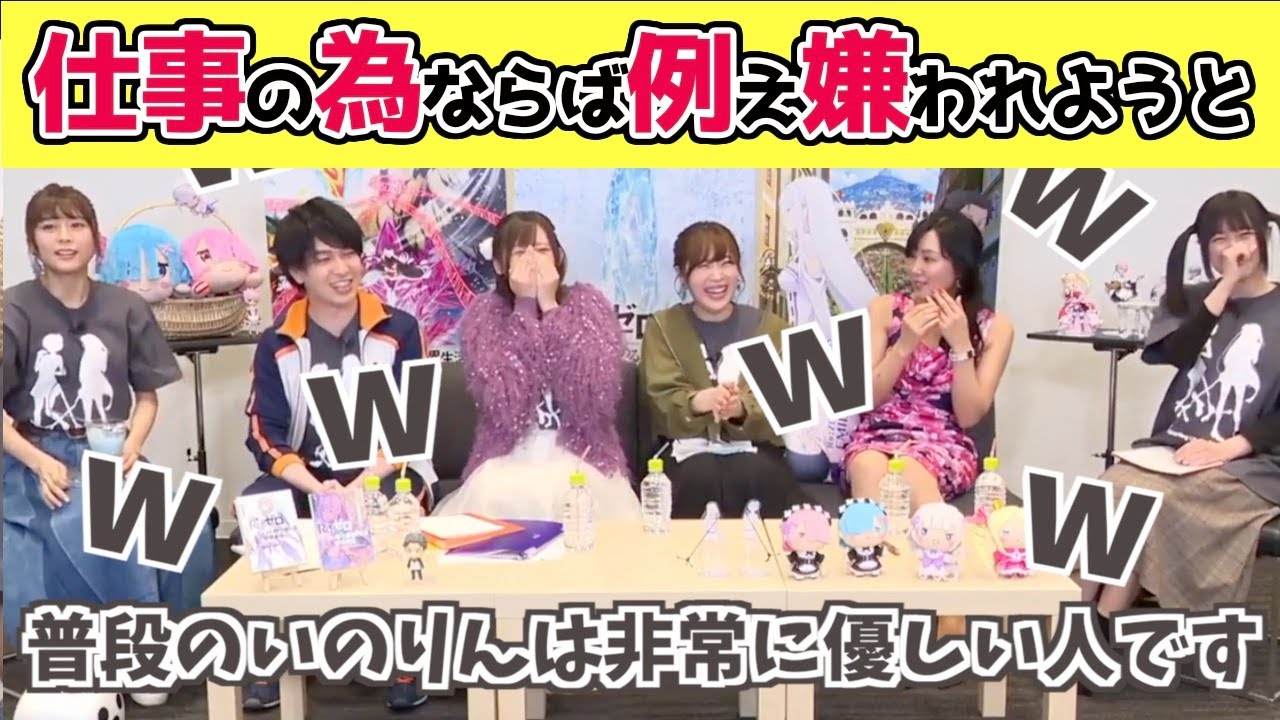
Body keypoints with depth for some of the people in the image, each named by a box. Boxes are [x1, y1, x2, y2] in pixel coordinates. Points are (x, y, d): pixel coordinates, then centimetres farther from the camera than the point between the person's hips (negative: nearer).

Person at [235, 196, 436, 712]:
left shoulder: (397, 330, 0)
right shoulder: (277, 345, 4)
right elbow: (266, 438, -2)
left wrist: (363, 485, -20)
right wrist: (316, 488, -21)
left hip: (385, 472, -2)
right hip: (305, 476, 2)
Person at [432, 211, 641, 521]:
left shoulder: (589, 304, -1)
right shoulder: (483, 314, 0)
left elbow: (594, 398, -17)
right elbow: (504, 407, -16)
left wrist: (550, 307, -15)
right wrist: (525, 307, -15)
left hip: (582, 461, 0)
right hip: (507, 463, 0)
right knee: (496, 499, -29)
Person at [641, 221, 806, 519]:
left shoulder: (770, 326, 10)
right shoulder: (662, 327, 7)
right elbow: (664, 404, -6)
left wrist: (742, 409, -27)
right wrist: (700, 401, -30)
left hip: (754, 445, 1)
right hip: (689, 447, -1)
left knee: (761, 475, -33)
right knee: (701, 475, -34)